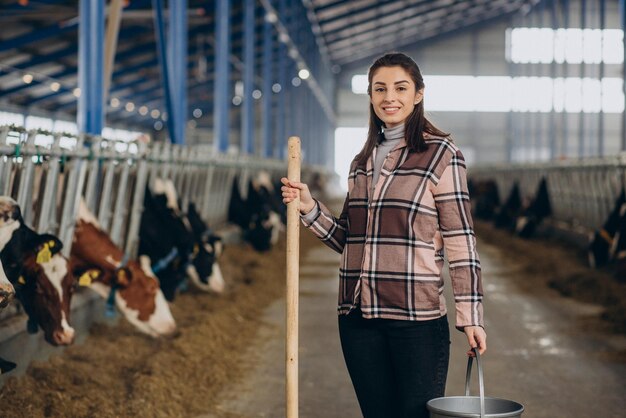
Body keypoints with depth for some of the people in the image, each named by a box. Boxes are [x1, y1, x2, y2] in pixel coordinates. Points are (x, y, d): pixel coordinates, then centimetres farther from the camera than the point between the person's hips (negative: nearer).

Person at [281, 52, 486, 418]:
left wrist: (471, 316, -11)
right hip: (358, 318, 6)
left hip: (417, 315, -6)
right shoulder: (362, 162, 15)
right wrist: (310, 208, 2)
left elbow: (460, 240, -6)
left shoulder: (441, 154, -3)